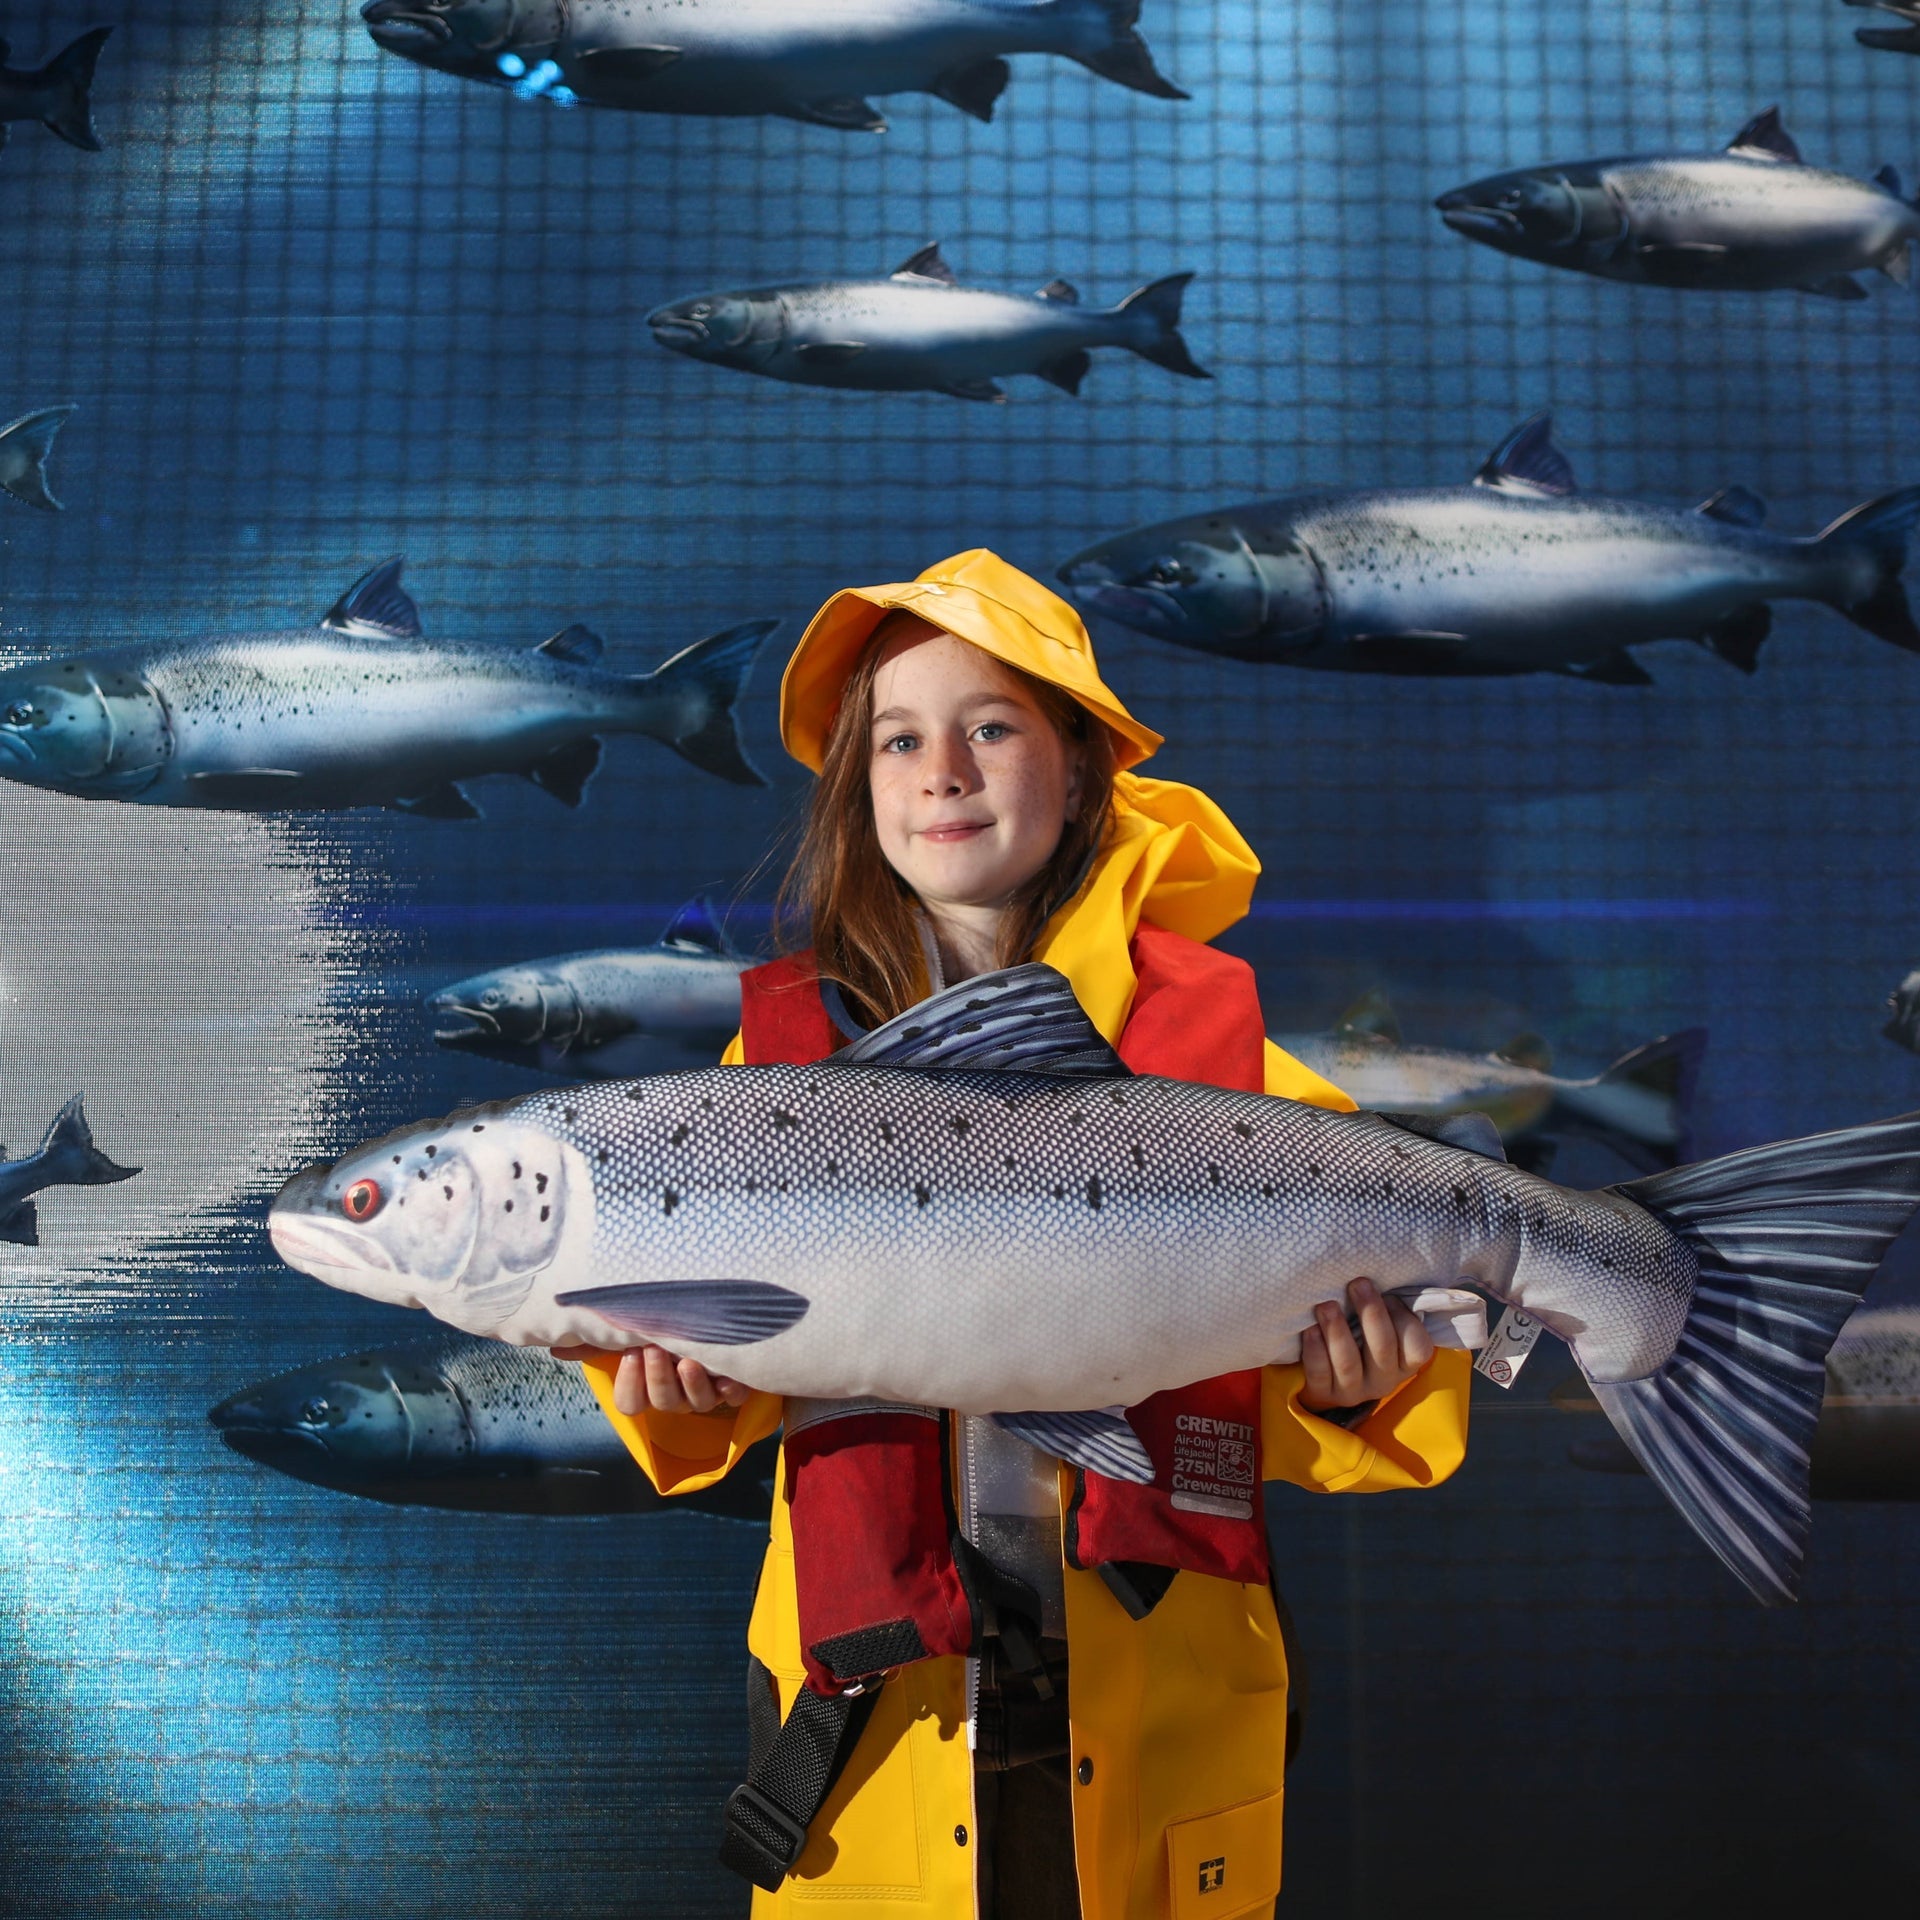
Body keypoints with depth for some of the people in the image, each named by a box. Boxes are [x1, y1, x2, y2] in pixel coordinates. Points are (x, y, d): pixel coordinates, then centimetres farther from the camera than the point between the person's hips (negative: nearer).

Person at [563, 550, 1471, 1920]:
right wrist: (673, 1380, -18)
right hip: (871, 1687, 1)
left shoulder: (1208, 1027, -1)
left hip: (1156, 1690, 0)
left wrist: (1353, 1391, -20)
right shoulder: (788, 1038, 1)